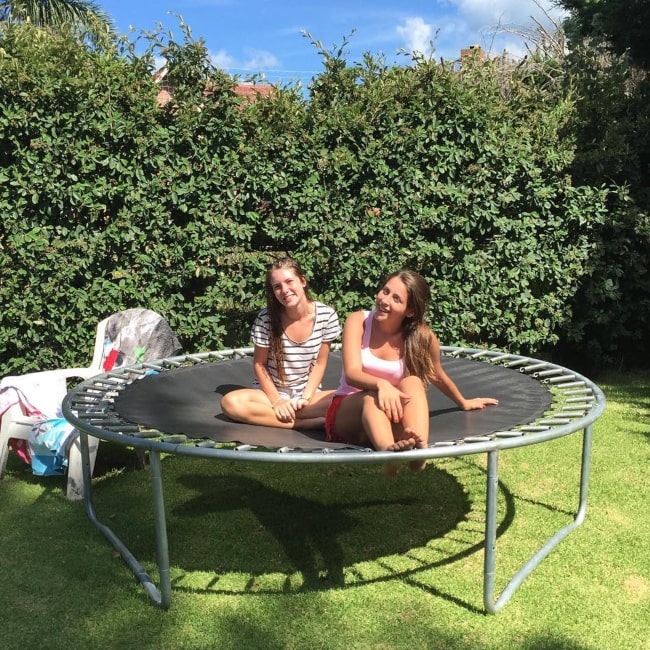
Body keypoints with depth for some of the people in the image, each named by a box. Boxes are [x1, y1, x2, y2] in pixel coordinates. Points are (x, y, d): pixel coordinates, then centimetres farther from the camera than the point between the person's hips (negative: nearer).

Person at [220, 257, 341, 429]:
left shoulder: (327, 316, -11)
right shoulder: (265, 318, -13)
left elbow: (320, 364, -2)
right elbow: (259, 364, -4)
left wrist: (305, 398, -14)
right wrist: (277, 401, -14)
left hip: (308, 392, 0)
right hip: (270, 392, 1)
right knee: (230, 402, -31)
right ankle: (306, 423, -29)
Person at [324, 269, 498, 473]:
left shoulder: (422, 337, -8)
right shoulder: (358, 321, -11)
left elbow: (437, 376, 12)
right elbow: (352, 373, -24)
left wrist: (464, 403, 26)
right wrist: (381, 384, -44)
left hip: (393, 417, 2)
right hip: (347, 414, -1)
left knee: (413, 383, -27)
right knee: (373, 397, -34)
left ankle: (419, 448, -50)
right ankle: (389, 452, -63)